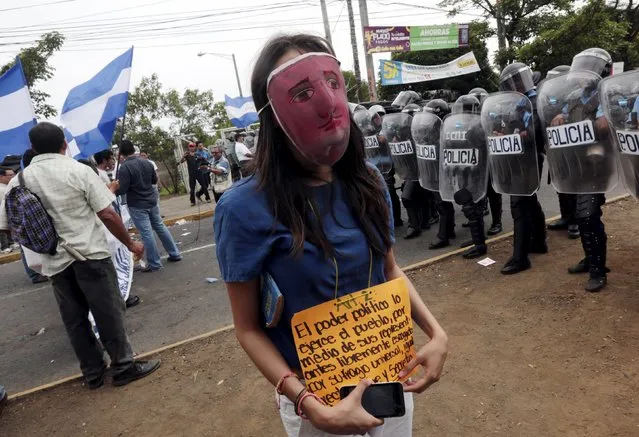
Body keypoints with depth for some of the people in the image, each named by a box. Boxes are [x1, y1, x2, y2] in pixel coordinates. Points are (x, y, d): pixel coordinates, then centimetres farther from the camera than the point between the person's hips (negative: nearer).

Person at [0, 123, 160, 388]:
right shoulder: (79, 171, -8)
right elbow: (107, 214, -12)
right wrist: (130, 243, -1)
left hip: (54, 262, 4)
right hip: (90, 255, -4)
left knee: (74, 319, 14)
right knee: (109, 313, 6)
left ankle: (93, 373, 25)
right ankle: (124, 367, 15)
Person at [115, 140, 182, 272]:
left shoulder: (124, 167, -18)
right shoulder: (147, 163, 0)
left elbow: (121, 190, -19)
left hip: (137, 205, -6)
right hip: (152, 200, 6)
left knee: (146, 233, -1)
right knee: (160, 227, 17)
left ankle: (154, 263, 6)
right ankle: (175, 254, 23)